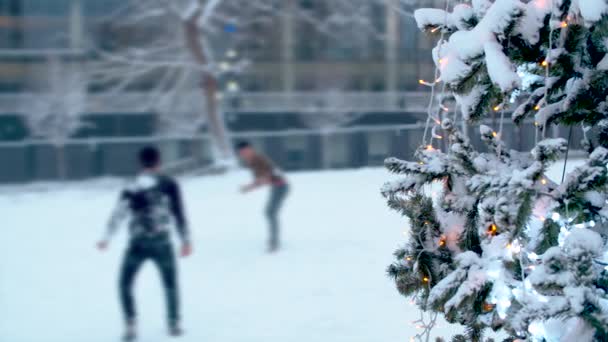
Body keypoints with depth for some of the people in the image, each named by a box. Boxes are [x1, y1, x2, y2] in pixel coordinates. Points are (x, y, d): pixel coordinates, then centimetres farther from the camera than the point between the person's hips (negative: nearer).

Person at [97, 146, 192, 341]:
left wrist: (106, 238, -12)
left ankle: (131, 325, 3)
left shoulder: (132, 188, 4)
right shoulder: (169, 184, 4)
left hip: (138, 243, 0)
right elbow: (179, 213, 3)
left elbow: (119, 214, -8)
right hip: (162, 242, 0)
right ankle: (174, 324, 24)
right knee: (170, 283, 21)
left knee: (125, 284, 15)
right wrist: (186, 240, 9)